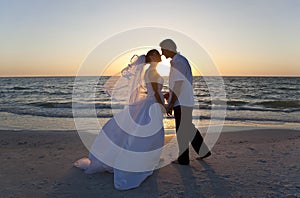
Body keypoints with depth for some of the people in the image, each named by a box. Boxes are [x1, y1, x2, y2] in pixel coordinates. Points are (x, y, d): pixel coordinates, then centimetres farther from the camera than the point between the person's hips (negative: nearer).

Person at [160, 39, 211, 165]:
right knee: (189, 128, 18)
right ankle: (203, 151, 26)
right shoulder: (182, 60, 15)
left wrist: (170, 104, -18)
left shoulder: (177, 62, -16)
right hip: (186, 101, 10)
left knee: (181, 131, 2)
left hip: (181, 103, -10)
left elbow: (179, 85, -20)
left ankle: (183, 159, 16)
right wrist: (170, 94, 24)